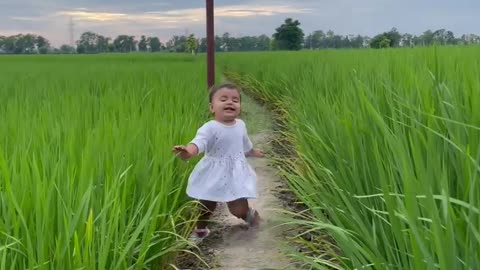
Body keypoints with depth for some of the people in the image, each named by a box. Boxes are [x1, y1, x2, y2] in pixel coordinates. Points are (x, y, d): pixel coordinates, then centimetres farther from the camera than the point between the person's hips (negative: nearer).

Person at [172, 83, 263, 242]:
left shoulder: (240, 125, 0)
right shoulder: (210, 128, -19)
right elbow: (198, 143, -38)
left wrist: (254, 153, 40)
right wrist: (187, 152, -60)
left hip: (236, 174, 3)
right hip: (214, 175, -2)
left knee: (238, 209, -2)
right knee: (206, 206, 12)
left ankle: (249, 213, 34)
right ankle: (200, 229, 41)